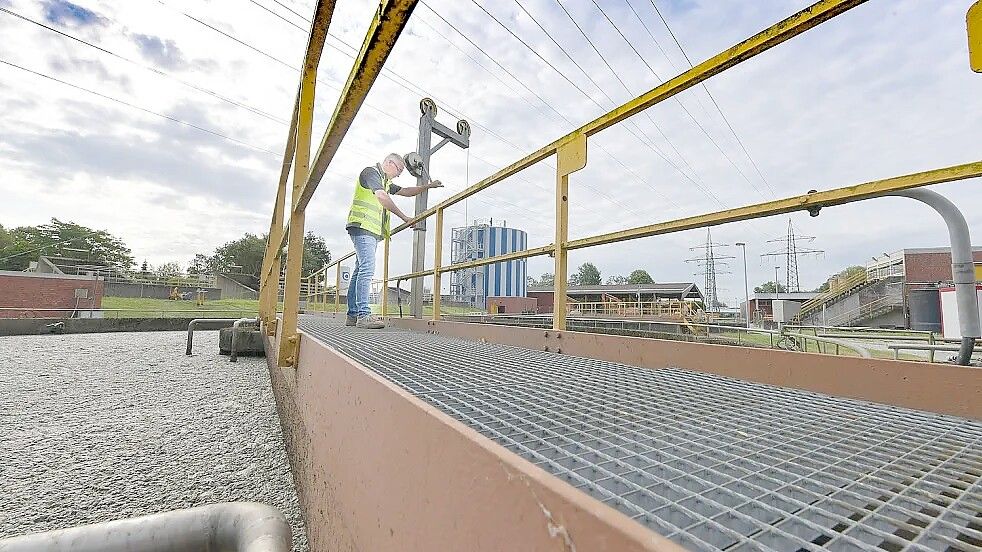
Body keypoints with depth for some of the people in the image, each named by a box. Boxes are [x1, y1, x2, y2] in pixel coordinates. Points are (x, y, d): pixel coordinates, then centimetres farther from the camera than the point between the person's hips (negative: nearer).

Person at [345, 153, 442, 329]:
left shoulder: (385, 182, 28)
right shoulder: (371, 172, -1)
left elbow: (406, 192, 31)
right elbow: (382, 197, -14)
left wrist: (428, 186, 21)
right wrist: (404, 217, -11)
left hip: (372, 231, 10)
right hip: (363, 227, -10)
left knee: (360, 271, 6)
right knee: (367, 269, -18)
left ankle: (353, 314, 8)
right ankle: (363, 315, -21)